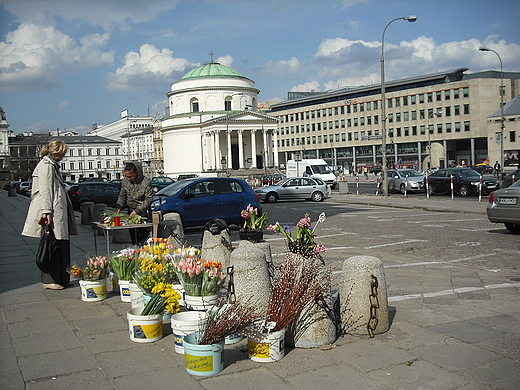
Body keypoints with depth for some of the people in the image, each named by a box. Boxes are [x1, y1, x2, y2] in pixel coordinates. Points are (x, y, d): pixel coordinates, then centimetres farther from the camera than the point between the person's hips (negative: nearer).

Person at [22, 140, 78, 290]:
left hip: (59, 213, 10)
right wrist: (47, 212, -22)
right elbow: (44, 190, -17)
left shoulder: (53, 165, 21)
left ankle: (62, 278, 17)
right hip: (52, 215, -10)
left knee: (62, 245, 10)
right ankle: (49, 280, 2)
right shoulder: (46, 166, -9)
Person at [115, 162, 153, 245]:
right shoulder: (125, 181, 0)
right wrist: (119, 207, -6)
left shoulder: (146, 182, -16)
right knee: (133, 237, 6)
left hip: (143, 214, -5)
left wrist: (137, 211, -24)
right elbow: (122, 195, 11)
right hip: (131, 212, 5)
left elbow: (148, 200, -16)